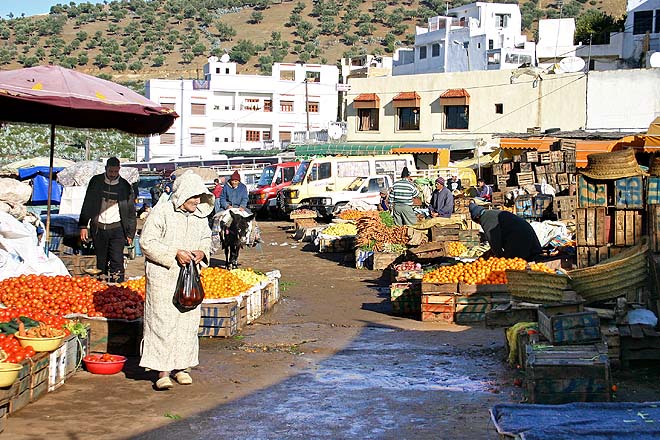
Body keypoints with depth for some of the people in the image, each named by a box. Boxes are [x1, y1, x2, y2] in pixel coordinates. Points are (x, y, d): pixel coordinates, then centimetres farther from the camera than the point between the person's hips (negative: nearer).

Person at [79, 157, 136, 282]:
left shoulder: (125, 186, 0)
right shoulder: (96, 182, 4)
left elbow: (131, 211, 6)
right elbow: (87, 205, 9)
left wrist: (130, 233, 3)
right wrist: (83, 226, 3)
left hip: (116, 228, -2)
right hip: (98, 228, 2)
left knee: (117, 262, -9)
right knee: (101, 261, 9)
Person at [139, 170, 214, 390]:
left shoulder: (200, 215, 8)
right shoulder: (161, 212, -10)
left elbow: (206, 238, 22)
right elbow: (147, 242, -11)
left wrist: (202, 252, -2)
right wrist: (175, 254, -19)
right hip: (163, 276, -6)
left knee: (188, 321, 8)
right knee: (163, 323, -6)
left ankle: (182, 366, 20)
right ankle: (162, 372, -2)